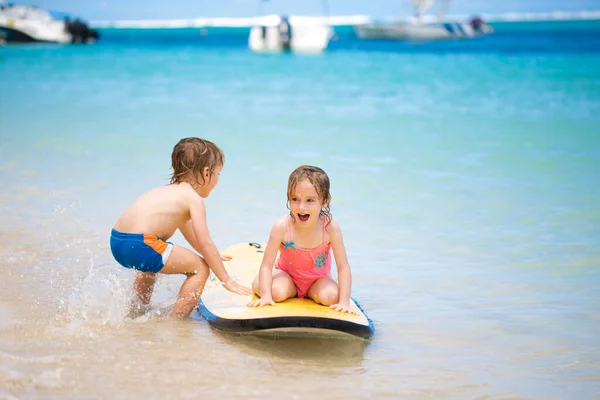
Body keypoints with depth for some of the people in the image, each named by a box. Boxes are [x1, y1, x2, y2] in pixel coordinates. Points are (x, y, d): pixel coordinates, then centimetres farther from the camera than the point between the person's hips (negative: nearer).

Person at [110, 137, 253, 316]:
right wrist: (227, 280, 0)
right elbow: (205, 243, -6)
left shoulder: (171, 191, 26)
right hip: (140, 246, -10)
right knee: (200, 268, -2)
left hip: (116, 241, 10)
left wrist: (212, 256, 51)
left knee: (152, 263, 42)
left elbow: (189, 233, 39)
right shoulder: (194, 199, -2)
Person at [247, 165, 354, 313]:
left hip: (318, 279, 1)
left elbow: (343, 267, -22)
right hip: (288, 274, -1)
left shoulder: (330, 227, -26)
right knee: (277, 292, -31)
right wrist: (265, 296, -36)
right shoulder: (282, 227, -27)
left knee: (330, 296, -28)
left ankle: (310, 292, 10)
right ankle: (292, 290, 8)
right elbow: (266, 265, -23)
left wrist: (344, 302, -31)